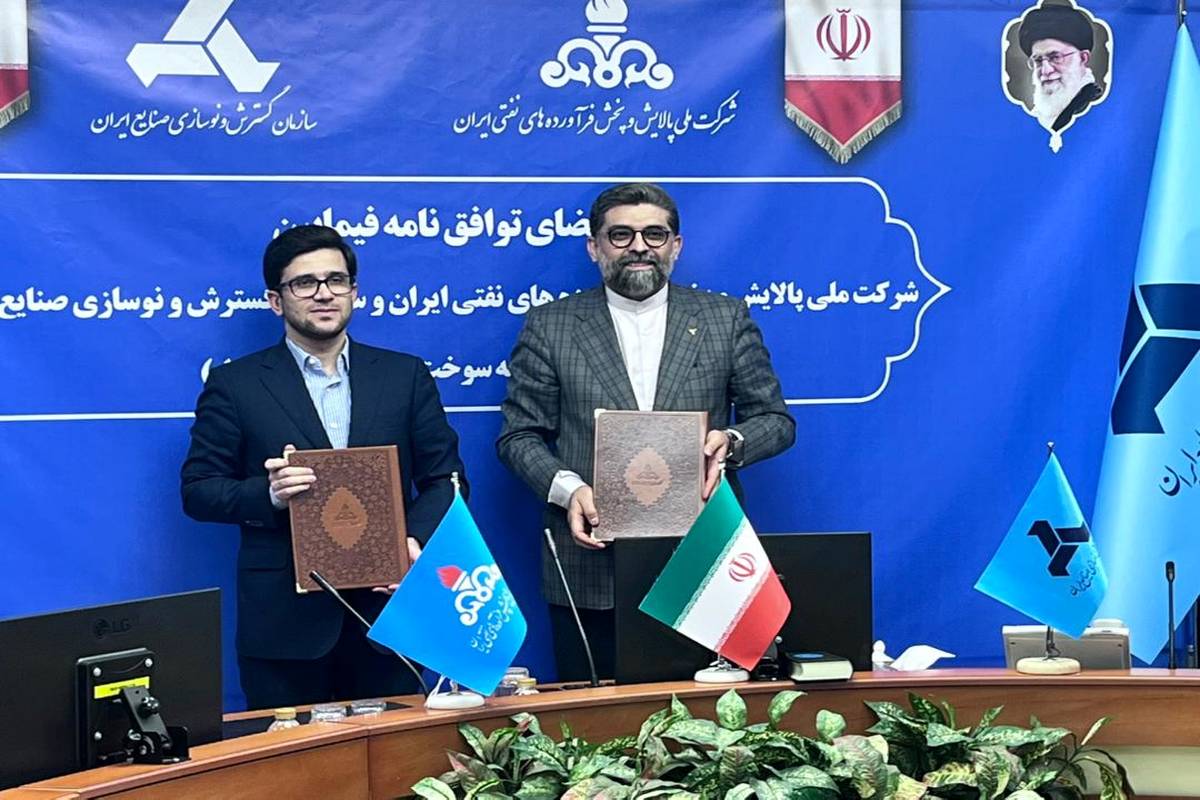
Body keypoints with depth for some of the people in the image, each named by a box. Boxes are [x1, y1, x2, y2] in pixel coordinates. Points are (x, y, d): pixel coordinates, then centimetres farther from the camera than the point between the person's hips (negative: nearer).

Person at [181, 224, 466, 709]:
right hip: (284, 619, -2)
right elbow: (198, 490, 2)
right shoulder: (235, 385, 4)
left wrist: (416, 539, -9)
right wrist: (268, 495, -16)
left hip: (385, 607, 2)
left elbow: (445, 478, 10)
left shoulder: (406, 376, 10)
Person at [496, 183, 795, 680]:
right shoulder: (549, 327, 7)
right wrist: (567, 488, -12)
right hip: (592, 563, 0)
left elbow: (775, 420, 11)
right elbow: (519, 435, 6)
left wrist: (732, 441, -11)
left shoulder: (726, 319, 9)